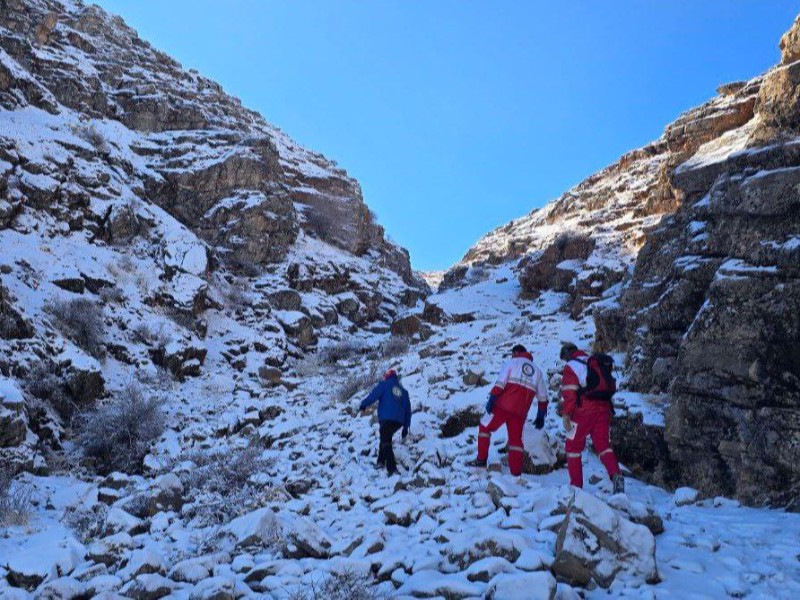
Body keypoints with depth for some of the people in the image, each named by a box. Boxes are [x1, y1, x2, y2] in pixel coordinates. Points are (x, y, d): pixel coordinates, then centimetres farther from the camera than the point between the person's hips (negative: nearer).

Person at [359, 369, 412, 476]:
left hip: (386, 418, -5)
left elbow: (374, 395, -8)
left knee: (386, 442, -3)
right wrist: (406, 426, 23)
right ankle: (381, 461, 19)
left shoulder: (385, 385, 6)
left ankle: (392, 468, -13)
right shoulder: (403, 390, 21)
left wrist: (364, 404, 1)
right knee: (386, 438, 25)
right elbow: (407, 409, 20)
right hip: (399, 421, 5)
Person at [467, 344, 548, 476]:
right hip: (520, 411, 4)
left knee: (485, 427, 12)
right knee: (516, 439, 13)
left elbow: (500, 382, -9)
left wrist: (491, 399, -11)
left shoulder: (512, 363, 6)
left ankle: (481, 459, 8)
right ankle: (516, 472, 8)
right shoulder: (537, 370, 19)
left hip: (503, 405, -4)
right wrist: (541, 416, 23)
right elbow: (542, 396, 19)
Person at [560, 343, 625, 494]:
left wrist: (566, 414, -10)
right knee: (603, 445, 7)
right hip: (604, 410, 6)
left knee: (573, 447, 8)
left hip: (583, 411, -5)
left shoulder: (570, 367, -1)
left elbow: (569, 393, -11)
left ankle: (576, 484, 7)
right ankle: (616, 474, -18)